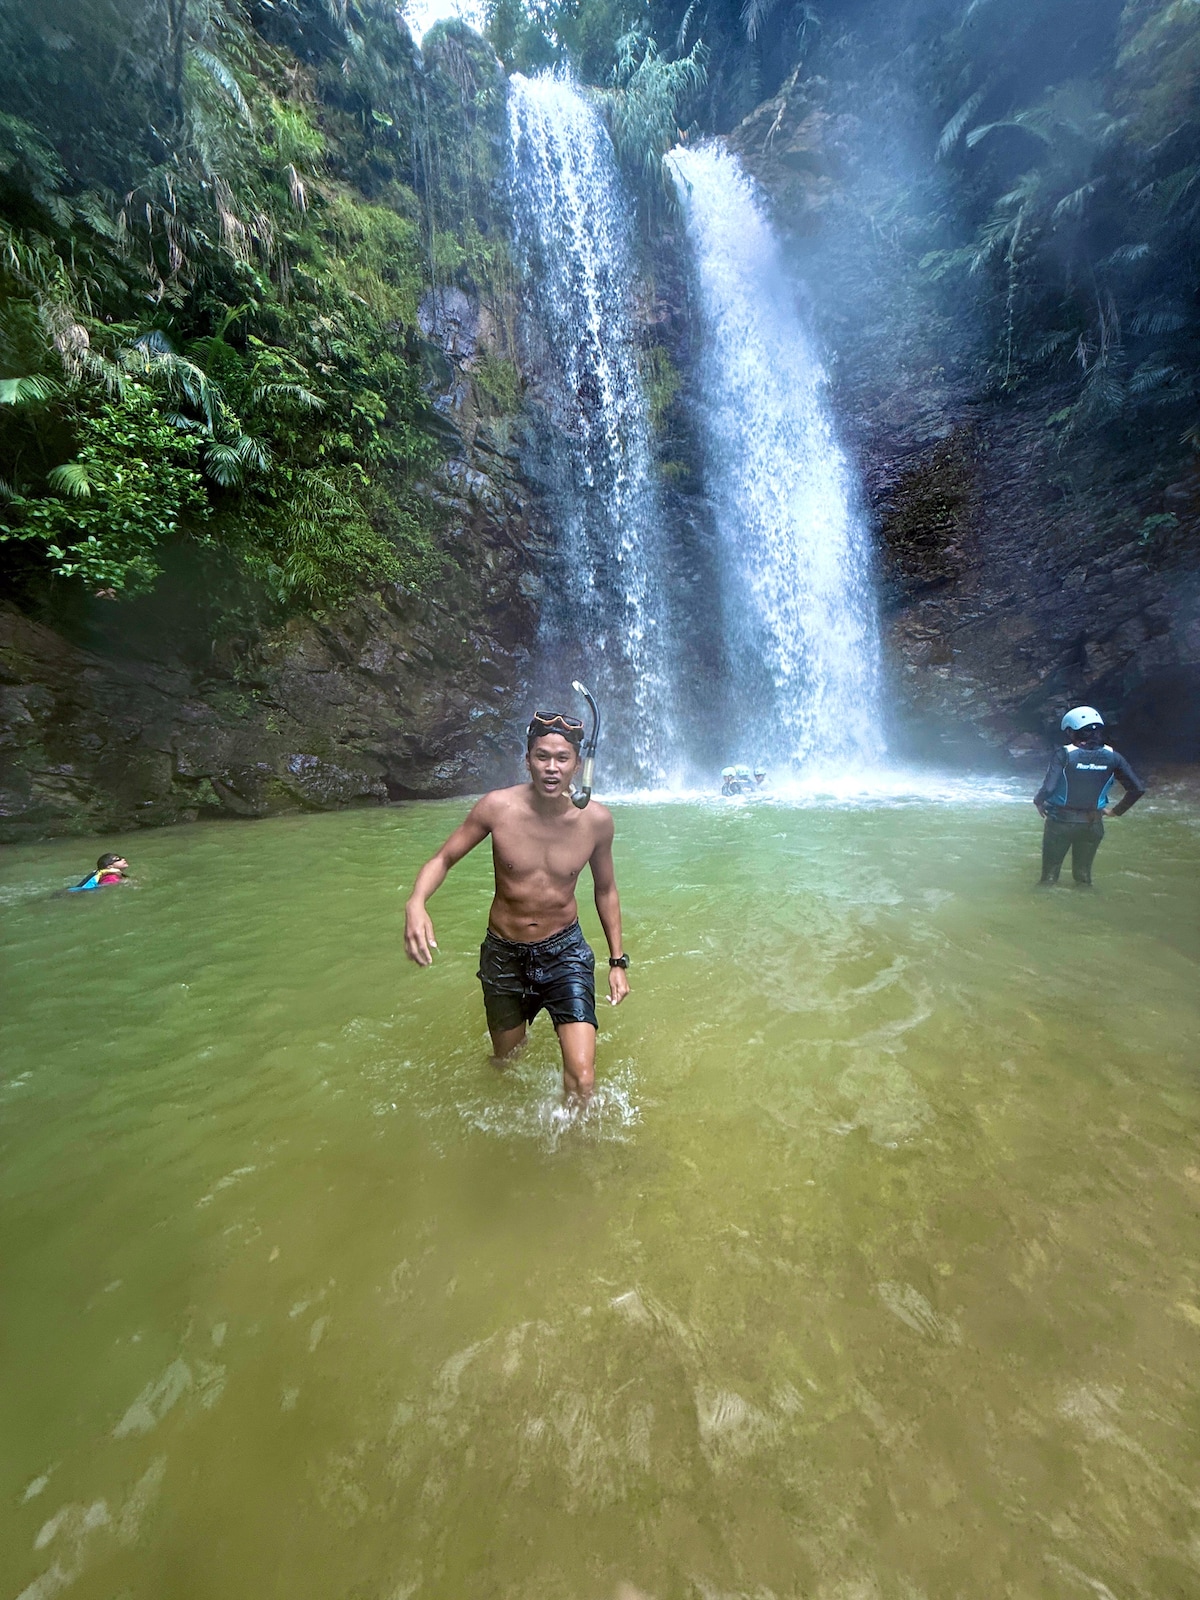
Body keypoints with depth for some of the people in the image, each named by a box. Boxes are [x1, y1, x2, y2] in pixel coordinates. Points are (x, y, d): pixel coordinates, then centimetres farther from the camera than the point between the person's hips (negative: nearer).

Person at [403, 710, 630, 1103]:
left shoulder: (596, 819, -14)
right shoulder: (497, 807, -18)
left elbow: (605, 889, 1)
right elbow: (444, 858, -7)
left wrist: (618, 960, 4)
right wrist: (415, 904, -27)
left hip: (565, 951, 0)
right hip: (504, 954, 1)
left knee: (581, 1079, -11)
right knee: (507, 1063, 23)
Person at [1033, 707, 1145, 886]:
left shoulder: (1064, 755, -16)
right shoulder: (1112, 757, -3)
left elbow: (1048, 788, -24)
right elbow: (1138, 788, -2)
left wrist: (1038, 801, -3)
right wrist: (1117, 810, 11)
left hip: (1061, 820, -4)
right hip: (1093, 824, 4)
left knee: (1050, 872, 10)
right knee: (1084, 873, 19)